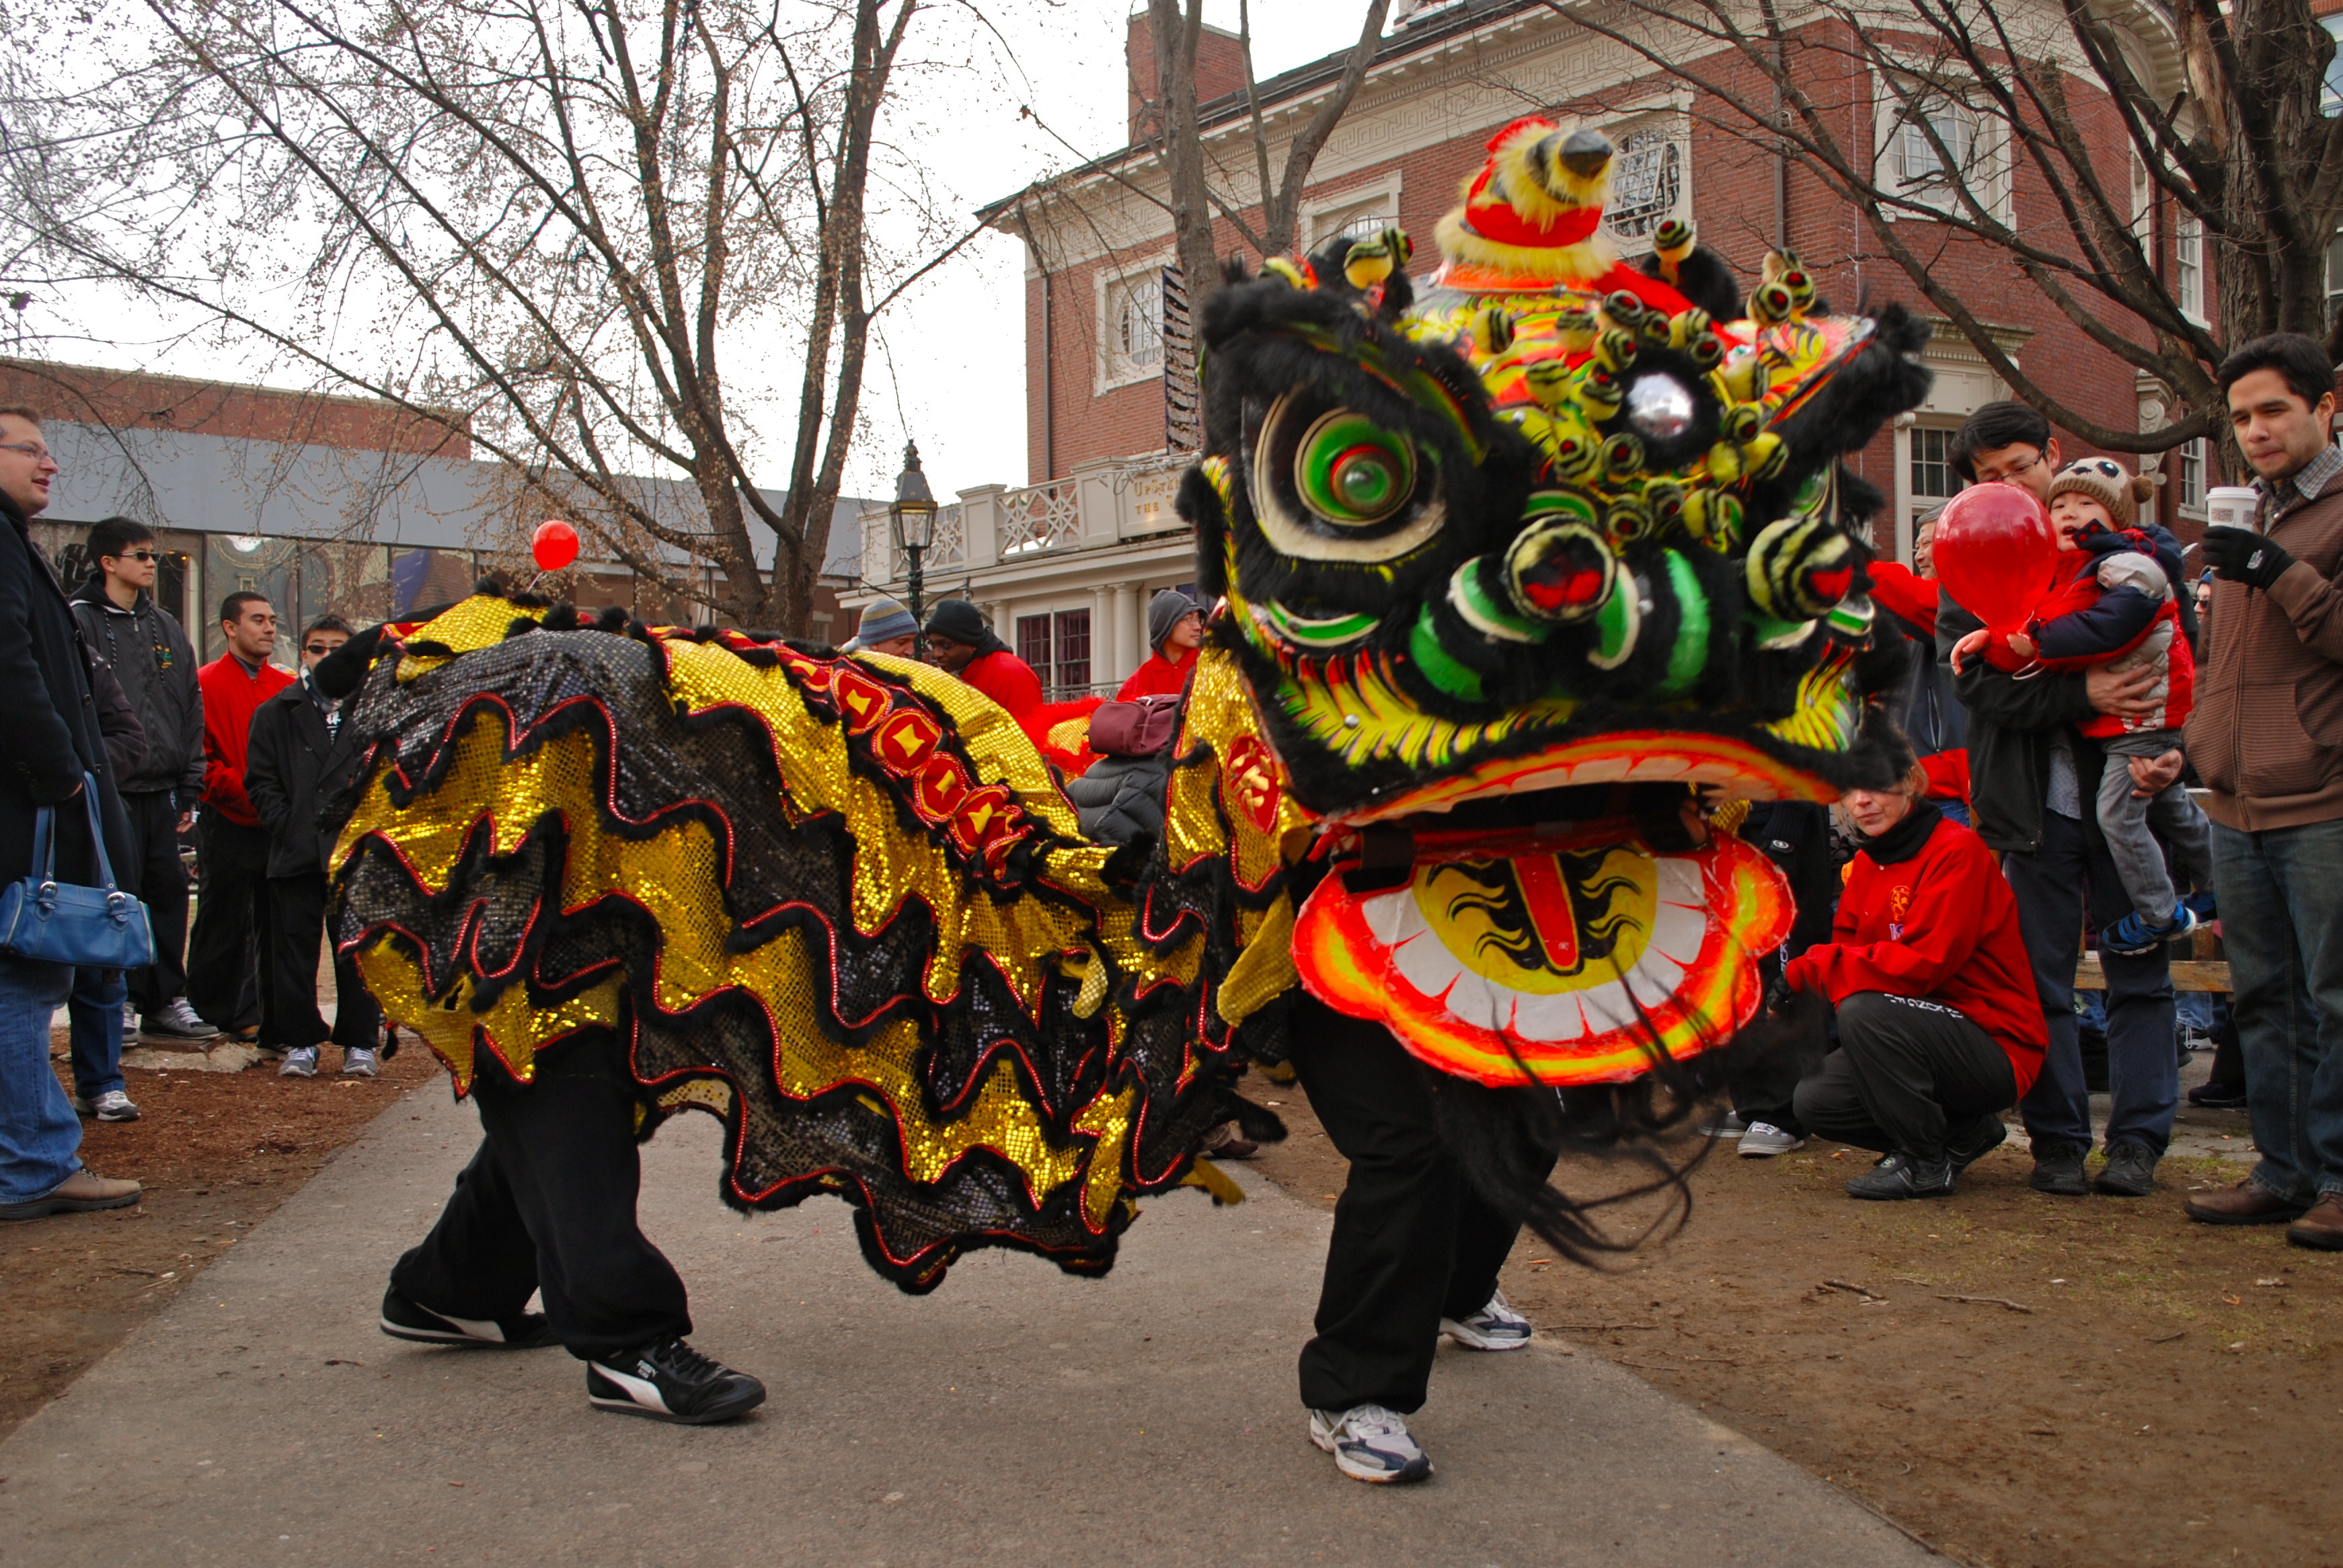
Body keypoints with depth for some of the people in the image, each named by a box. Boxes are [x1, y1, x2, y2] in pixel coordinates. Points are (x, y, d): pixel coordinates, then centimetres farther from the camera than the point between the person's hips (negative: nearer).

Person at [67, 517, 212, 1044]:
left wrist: (189, 788, 11)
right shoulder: (78, 621, -3)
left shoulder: (167, 628, 16)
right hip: (110, 788, -6)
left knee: (169, 892, 6)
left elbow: (191, 710, 17)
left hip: (160, 790, 6)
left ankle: (165, 1001, 14)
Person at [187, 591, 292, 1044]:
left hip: (278, 827, 4)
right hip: (228, 826, -4)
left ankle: (272, 1023, 13)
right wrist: (246, 796, -15)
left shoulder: (287, 687, 13)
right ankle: (213, 1021, 12)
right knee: (224, 927, 2)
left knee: (274, 930, 6)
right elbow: (199, 757, -8)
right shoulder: (206, 684, -2)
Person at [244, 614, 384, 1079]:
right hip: (296, 852, 1)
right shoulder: (276, 713, 11)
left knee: (358, 950, 2)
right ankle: (300, 1042, 11)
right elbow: (260, 780, 7)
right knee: (294, 948, 3)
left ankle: (359, 1042, 11)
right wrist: (285, 825, -6)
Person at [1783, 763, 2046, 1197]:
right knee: (1815, 1100, -6)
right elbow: (1847, 949, 9)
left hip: (1997, 1047, -8)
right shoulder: (1866, 863, 9)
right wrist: (1809, 971, -15)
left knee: (1863, 1011, -30)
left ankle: (1925, 1164, -13)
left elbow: (1925, 962, -26)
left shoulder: (1957, 849, -17)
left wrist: (1813, 967, -23)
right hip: (1930, 1034, 8)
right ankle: (1963, 1131, 11)